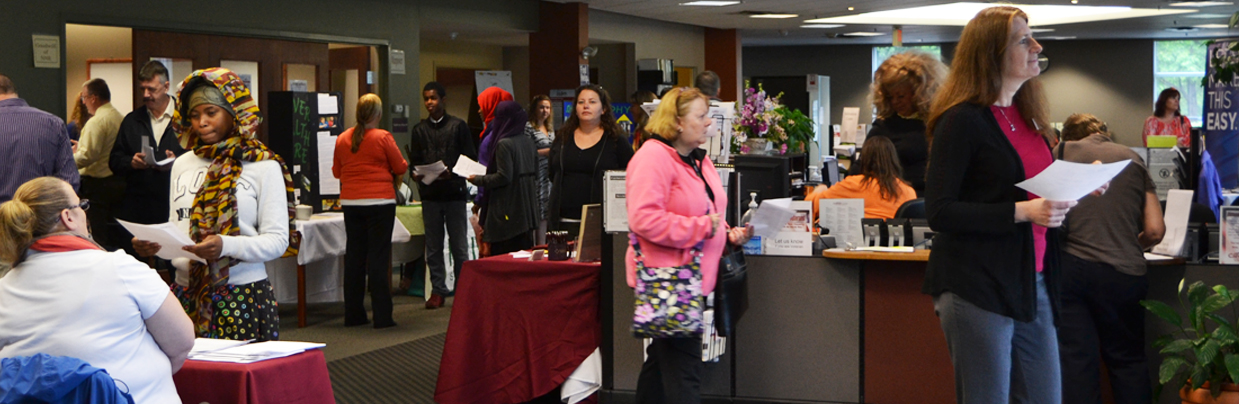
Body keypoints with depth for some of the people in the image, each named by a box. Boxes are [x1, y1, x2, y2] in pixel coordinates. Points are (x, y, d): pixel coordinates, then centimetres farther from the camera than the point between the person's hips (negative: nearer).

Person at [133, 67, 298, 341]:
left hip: (243, 293, -4)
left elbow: (278, 240, -8)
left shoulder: (263, 167, -1)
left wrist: (227, 246, -23)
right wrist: (153, 243, -4)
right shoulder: (182, 165, 15)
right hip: (186, 294, 4)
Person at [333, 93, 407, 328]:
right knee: (378, 257, -2)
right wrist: (395, 180, 20)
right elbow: (400, 168, -1)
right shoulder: (383, 138, -9)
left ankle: (353, 315, 15)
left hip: (350, 202, 5)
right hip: (379, 201, -4)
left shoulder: (342, 139, 4)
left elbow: (336, 171, 14)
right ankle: (382, 316, -2)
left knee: (354, 256, 10)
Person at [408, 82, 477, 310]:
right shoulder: (419, 130, 12)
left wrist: (452, 172, -16)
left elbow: (470, 159, -1)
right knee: (433, 246, 6)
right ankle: (438, 290, 13)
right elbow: (415, 161, 11)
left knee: (459, 244, 0)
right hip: (430, 195, 3)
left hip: (454, 192, -3)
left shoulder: (458, 126, 3)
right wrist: (417, 174, -10)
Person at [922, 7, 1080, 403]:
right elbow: (940, 212, -17)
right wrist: (1021, 211, -24)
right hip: (977, 291, -7)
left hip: (1030, 284, 8)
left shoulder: (1026, 115, 12)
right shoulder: (962, 121, -12)